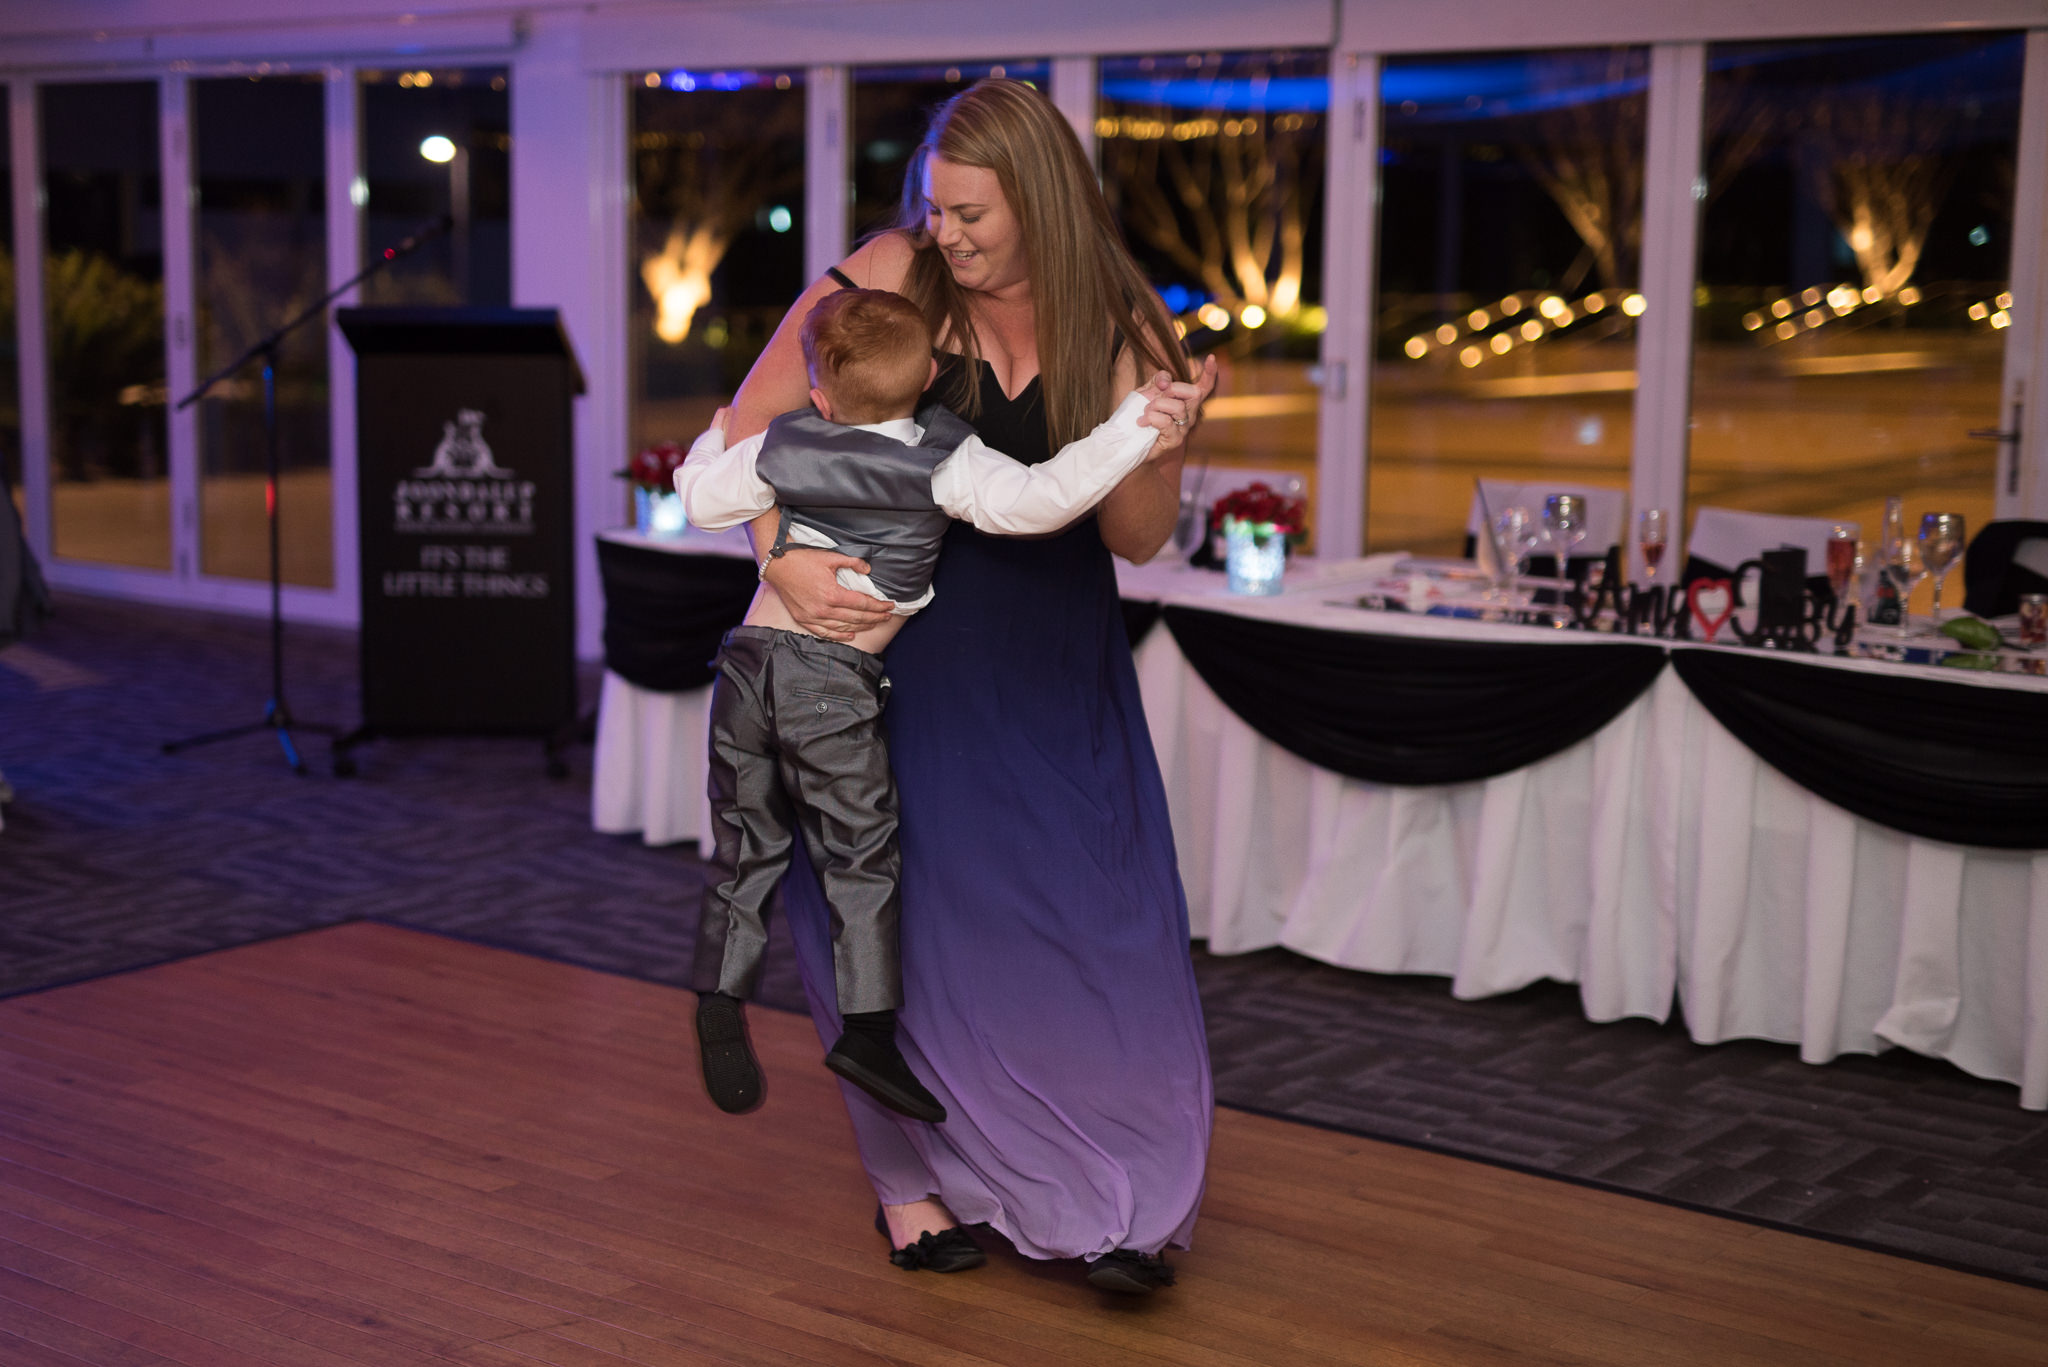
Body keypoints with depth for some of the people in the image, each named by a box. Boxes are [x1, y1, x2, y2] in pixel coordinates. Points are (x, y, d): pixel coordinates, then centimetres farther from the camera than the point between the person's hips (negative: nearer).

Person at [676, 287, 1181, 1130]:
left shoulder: (780, 450, 4)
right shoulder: (944, 462, -9)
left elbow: (700, 496, 18)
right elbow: (1036, 500, -21)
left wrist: (726, 427, 37)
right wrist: (1133, 428, -16)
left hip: (749, 655, 4)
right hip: (835, 683, -4)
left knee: (747, 851, 16)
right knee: (860, 861, 5)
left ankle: (719, 1007, 17)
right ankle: (868, 1033, 2)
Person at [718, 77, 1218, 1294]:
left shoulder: (1119, 325, -8)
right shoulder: (892, 274, -12)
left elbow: (1139, 534, -9)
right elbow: (750, 425, -9)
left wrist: (1161, 446, -29)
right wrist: (785, 560, -23)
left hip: (1054, 660, 1)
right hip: (898, 637, -1)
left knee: (1098, 908, -3)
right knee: (908, 905, 5)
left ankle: (1120, 1201, 10)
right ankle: (917, 1173, 24)